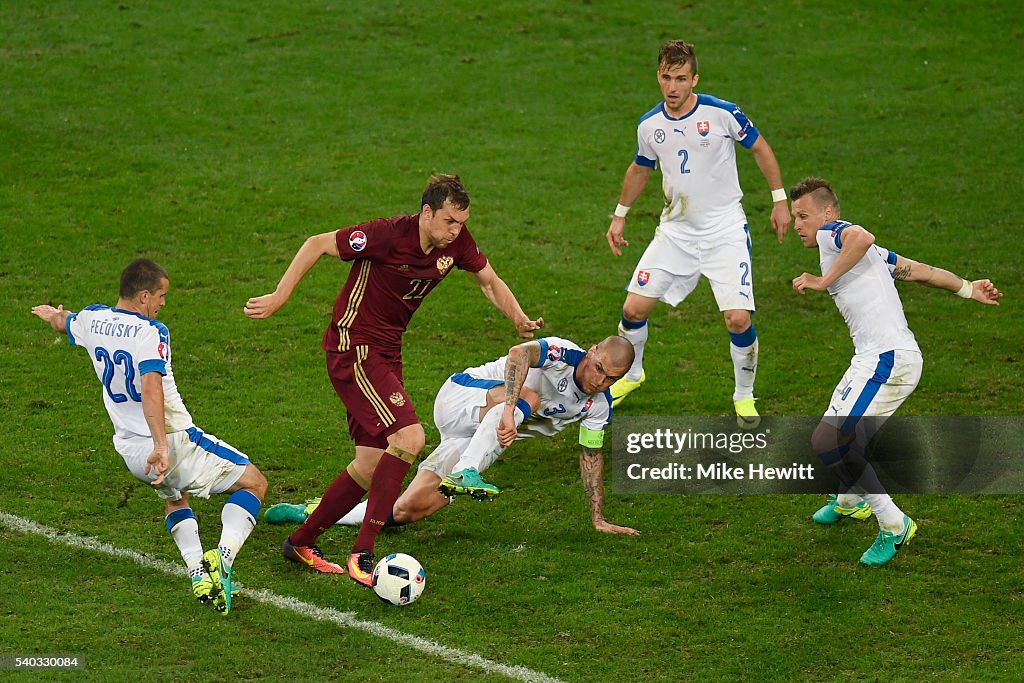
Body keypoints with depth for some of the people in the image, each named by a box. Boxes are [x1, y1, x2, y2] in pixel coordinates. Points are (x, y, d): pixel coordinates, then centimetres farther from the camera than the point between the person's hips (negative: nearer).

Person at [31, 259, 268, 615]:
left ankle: (197, 571, 12)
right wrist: (161, 446, -37)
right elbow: (151, 389, -31)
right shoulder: (151, 332, -17)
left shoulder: (93, 319, 5)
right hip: (174, 441, -7)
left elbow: (64, 322, 31)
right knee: (253, 482, 6)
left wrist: (51, 314, 55)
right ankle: (224, 556, -17)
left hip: (131, 451, 7)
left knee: (174, 498, 35)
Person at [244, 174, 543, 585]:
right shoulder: (388, 235, -22)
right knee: (409, 438, -23)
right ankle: (362, 554, -19)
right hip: (353, 347, -8)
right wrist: (278, 298, -11)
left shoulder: (457, 243, -2)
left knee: (371, 466, 8)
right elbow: (318, 245, -12)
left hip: (386, 354, 8)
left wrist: (520, 321, -2)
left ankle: (301, 543, 26)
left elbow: (490, 282, 16)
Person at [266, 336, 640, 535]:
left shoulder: (598, 405, 0)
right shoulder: (561, 353, -20)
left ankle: (314, 513, 9)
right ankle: (464, 472, -45)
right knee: (528, 396, -36)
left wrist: (598, 519, 11)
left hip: (480, 438, 6)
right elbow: (519, 354, -40)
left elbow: (592, 455, 13)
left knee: (406, 511, -5)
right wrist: (508, 410, -51)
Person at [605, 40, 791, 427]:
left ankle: (744, 396, 10)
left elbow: (760, 149, 1)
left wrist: (780, 200, 2)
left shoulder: (722, 113, -14)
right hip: (675, 231, 3)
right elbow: (640, 169, 18)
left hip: (725, 231, -3)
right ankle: (630, 374, 29)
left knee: (738, 319, -14)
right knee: (633, 308, -1)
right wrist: (620, 215, 22)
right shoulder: (649, 126, -2)